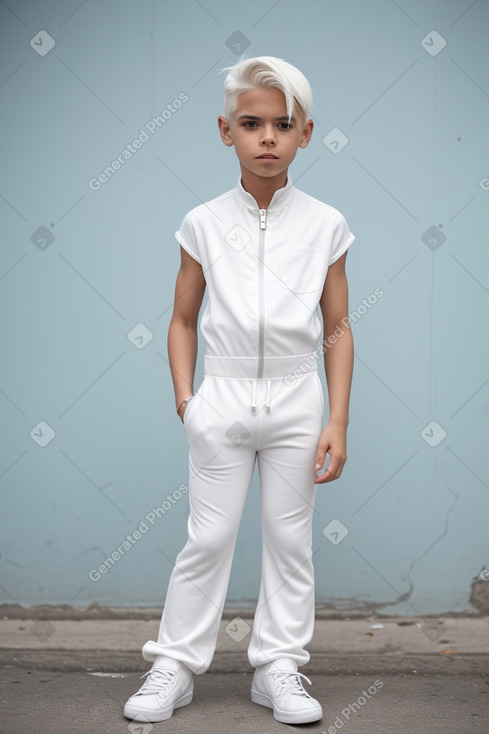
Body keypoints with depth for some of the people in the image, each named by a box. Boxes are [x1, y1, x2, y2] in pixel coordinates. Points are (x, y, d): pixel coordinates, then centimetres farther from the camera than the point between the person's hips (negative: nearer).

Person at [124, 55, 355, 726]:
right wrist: (185, 400, -3)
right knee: (209, 538, 5)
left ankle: (279, 665, 21)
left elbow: (337, 329, 2)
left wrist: (337, 421, -3)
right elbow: (183, 320, 7)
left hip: (297, 400, 1)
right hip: (223, 399, 0)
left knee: (289, 538, 8)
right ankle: (176, 664, 17)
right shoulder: (204, 225, -1)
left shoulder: (325, 226, -1)